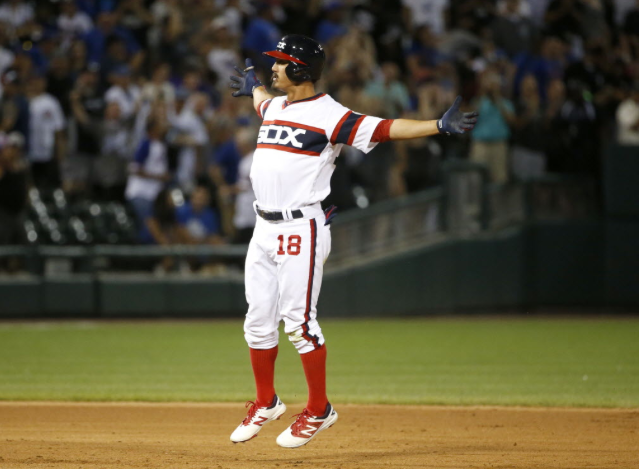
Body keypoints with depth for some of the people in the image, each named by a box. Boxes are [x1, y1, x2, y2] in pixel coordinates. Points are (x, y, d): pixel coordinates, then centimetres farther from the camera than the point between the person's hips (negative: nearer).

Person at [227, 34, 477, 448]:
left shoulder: (329, 115, -10)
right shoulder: (275, 107, 14)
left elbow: (383, 129, -19)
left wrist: (440, 126, -30)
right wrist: (253, 86, 62)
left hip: (302, 230, -8)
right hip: (265, 228, 8)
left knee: (299, 321, -8)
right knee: (259, 321, 10)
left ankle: (319, 410, 4)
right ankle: (266, 403, 26)